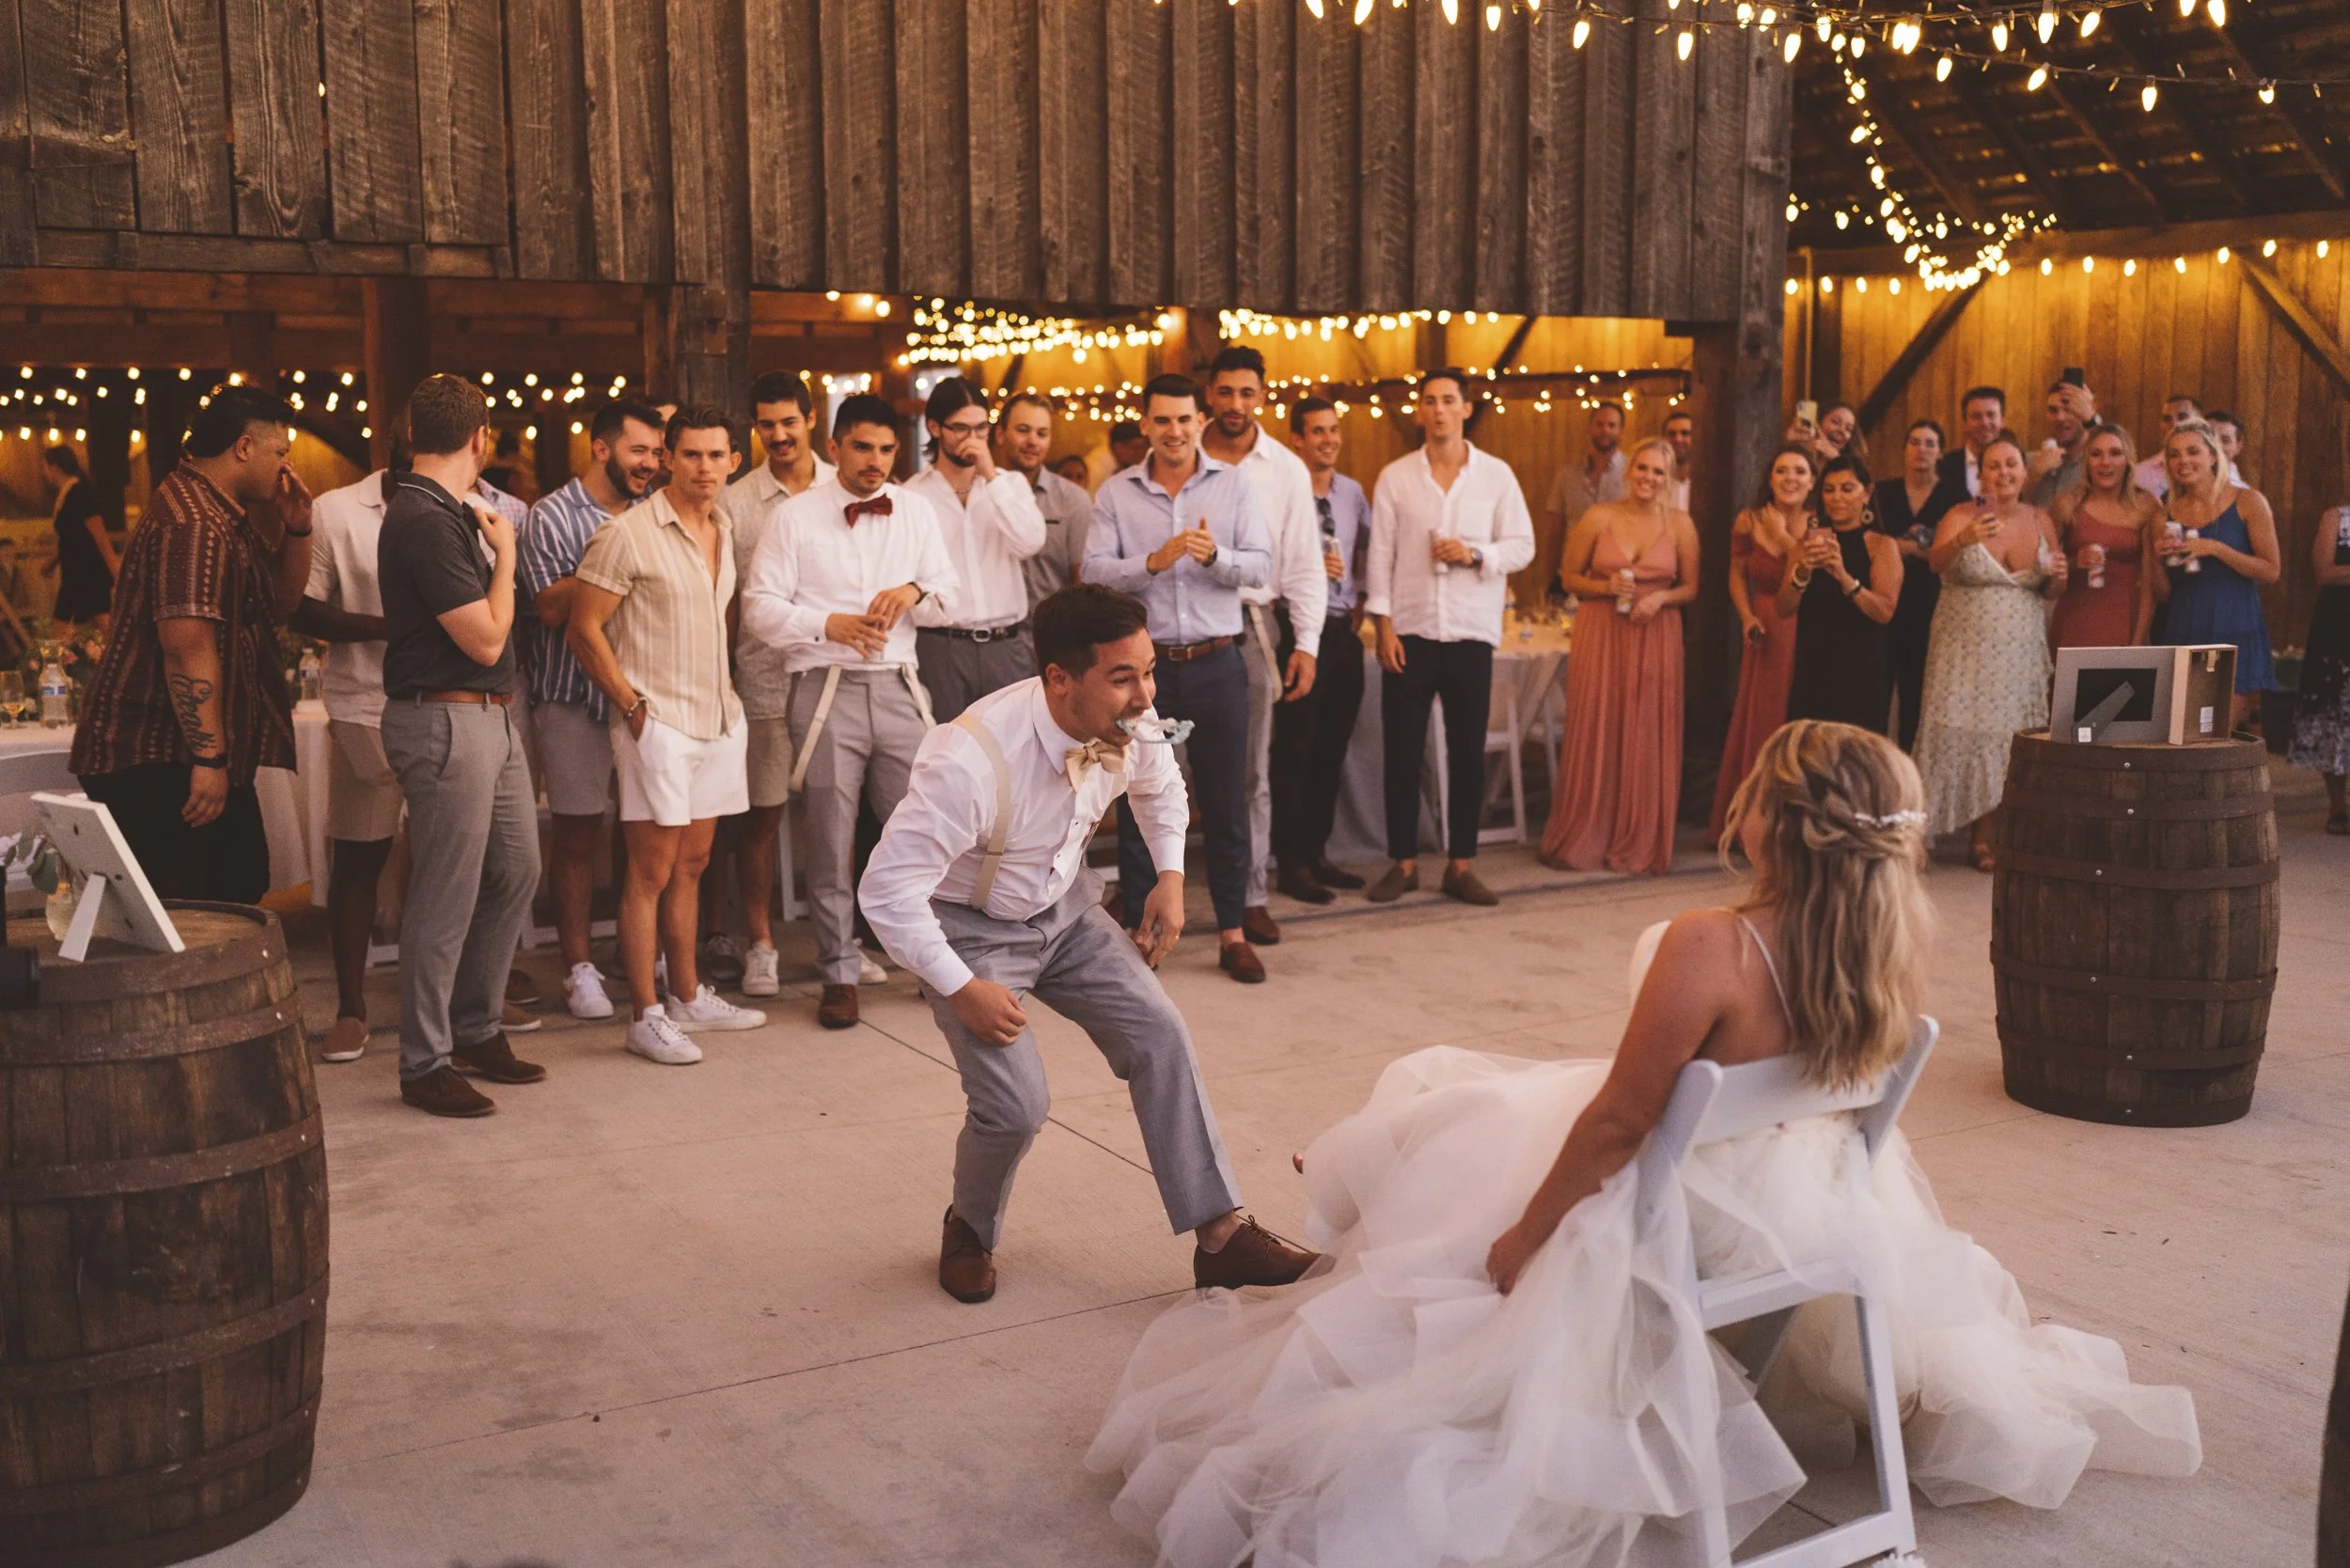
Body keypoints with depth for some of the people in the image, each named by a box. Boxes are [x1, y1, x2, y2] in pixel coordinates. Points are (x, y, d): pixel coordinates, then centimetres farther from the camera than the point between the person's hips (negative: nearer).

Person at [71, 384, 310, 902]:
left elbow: (280, 603, 23)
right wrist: (209, 757, -26)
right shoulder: (192, 526, -20)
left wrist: (296, 528, 7)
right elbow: (188, 645, -27)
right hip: (155, 761, -11)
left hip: (195, 754, 11)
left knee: (241, 889, 16)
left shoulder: (225, 517, 14)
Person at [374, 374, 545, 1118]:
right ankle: (425, 1063, 9)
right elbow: (485, 638, -17)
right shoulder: (422, 523, -19)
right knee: (446, 899, -2)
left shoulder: (452, 515, 13)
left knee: (515, 871, 16)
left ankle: (475, 1028, 29)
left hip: (491, 716, 10)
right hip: (445, 722, -10)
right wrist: (505, 555, -7)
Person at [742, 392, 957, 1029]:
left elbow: (953, 591, 12)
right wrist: (829, 625, -16)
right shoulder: (795, 516, 3)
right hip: (826, 689, -2)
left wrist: (917, 590, -10)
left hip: (900, 686, 2)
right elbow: (759, 606, -2)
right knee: (831, 841, 3)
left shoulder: (916, 511, 14)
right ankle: (839, 973, 14)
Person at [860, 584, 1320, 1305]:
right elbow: (888, 891, -31)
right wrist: (963, 991, -25)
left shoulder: (1132, 728, -16)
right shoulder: (972, 760, -36)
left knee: (1160, 1036, -8)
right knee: (1016, 1106, -16)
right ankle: (970, 1233, 18)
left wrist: (1171, 876, 3)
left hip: (1065, 908, 6)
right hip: (972, 928, -6)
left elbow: (1161, 785, 12)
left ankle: (1220, 1235, 0)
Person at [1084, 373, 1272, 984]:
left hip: (1216, 663, 0)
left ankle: (1232, 933, 15)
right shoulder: (1116, 492, 3)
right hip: (1144, 661, 0)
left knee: (1226, 803, 5)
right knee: (1138, 802, 6)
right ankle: (1138, 928, 17)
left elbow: (1261, 566, -3)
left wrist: (1215, 555, -21)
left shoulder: (1233, 483, 4)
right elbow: (1094, 571, -6)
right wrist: (1153, 562, -20)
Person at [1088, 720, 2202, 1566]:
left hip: (1688, 1217, -6)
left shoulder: (1709, 950, -36)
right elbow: (1853, 1087, 4)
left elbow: (1617, 1122, -24)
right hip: (1825, 1211, 6)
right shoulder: (1897, 947, -17)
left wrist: (1523, 1236, -12)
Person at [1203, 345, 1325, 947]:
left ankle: (1250, 896, 12)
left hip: (1254, 622, 1)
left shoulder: (1286, 469, 6)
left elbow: (1304, 564, 7)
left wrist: (1307, 643, 0)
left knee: (1250, 770, 5)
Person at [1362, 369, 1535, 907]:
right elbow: (1380, 553, 1)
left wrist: (1475, 554, -14)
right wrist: (1383, 624, -5)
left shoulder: (1496, 475, 5)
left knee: (1468, 752, 5)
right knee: (1402, 751, 3)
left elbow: (1522, 546, 4)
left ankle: (1461, 864, 14)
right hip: (1410, 631, 0)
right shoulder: (1395, 477, 4)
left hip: (1471, 632, 0)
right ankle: (1404, 862, 14)